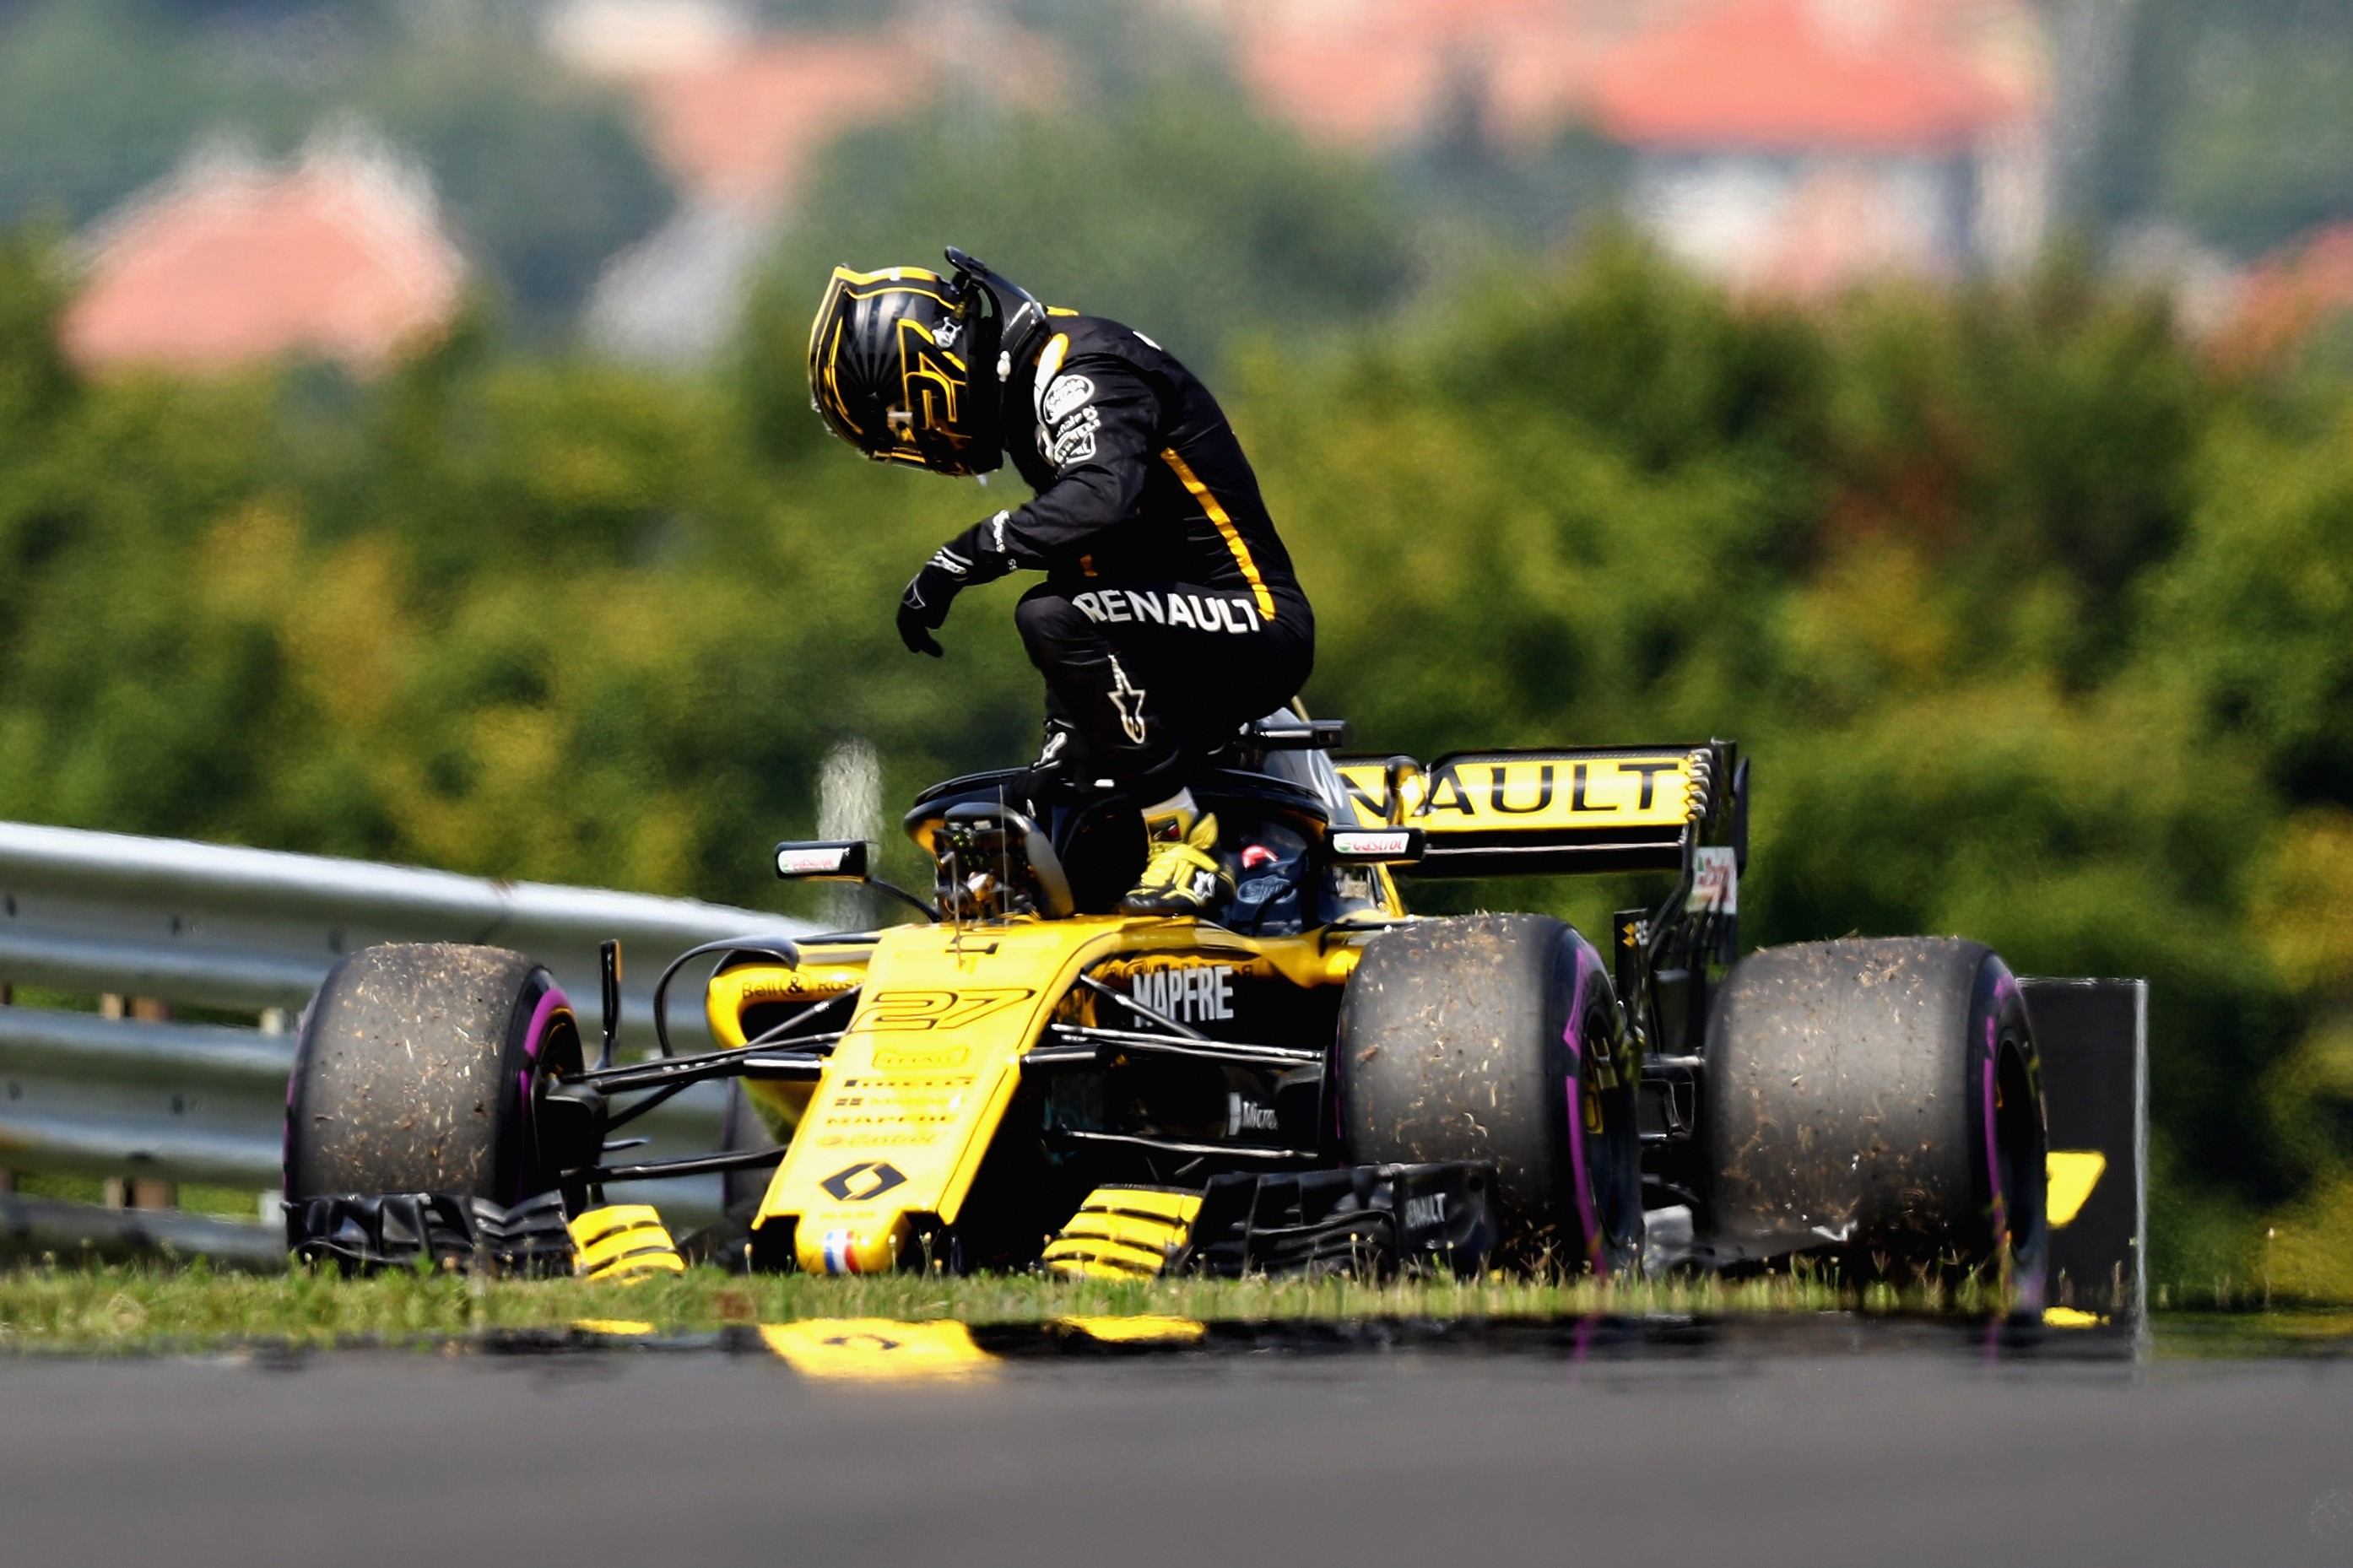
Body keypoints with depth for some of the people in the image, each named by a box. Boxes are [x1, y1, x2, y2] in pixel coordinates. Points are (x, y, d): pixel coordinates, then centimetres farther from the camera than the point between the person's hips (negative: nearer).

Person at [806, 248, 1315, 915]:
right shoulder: (1029, 388, 15)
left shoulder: (1080, 368, -16)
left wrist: (959, 559, -32)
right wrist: (1065, 736, 19)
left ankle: (1183, 845, -23)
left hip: (1255, 622, -10)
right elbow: (1075, 557, 22)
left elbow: (1102, 497, -37)